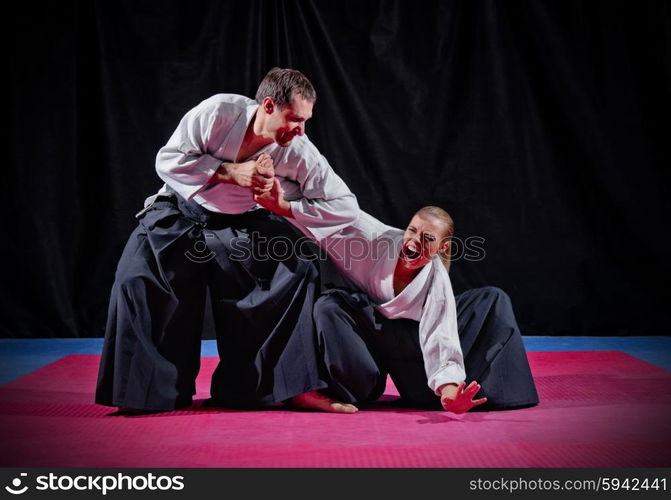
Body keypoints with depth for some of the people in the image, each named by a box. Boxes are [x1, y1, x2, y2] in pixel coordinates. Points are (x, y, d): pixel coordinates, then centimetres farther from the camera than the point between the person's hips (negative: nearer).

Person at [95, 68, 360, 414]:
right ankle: (151, 388, -4)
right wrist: (231, 172, -27)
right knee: (137, 279, -21)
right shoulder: (220, 111, -22)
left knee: (296, 269, -17)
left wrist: (282, 205, -27)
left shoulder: (298, 152, -18)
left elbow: (346, 207, -19)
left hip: (236, 224, 2)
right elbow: (168, 160, -17)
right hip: (180, 214, -1)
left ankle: (290, 386, -6)